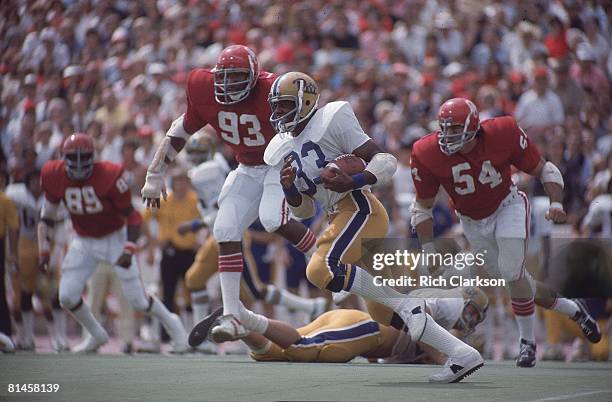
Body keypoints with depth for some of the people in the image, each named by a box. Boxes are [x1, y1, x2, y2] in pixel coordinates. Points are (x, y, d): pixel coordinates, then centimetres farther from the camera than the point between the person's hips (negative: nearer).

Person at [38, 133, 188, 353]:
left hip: (115, 239, -4)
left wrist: (128, 250, -29)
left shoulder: (109, 176, -25)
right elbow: (47, 216, 3)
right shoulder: (54, 176, -13)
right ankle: (96, 335, 19)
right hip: (83, 242, 4)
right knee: (67, 297, -7)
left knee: (137, 300, -4)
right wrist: (44, 249, -3)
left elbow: (132, 217, -19)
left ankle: (171, 323, 25)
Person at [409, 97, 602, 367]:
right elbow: (422, 207, -7)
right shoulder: (429, 155, -21)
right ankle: (574, 311, 29)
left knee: (512, 272, -22)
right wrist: (429, 250, -13)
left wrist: (556, 204, -25)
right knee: (516, 280, 5)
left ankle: (527, 342, -4)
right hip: (473, 222, 3)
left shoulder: (502, 135, -25)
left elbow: (545, 170, -11)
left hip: (507, 208, -3)